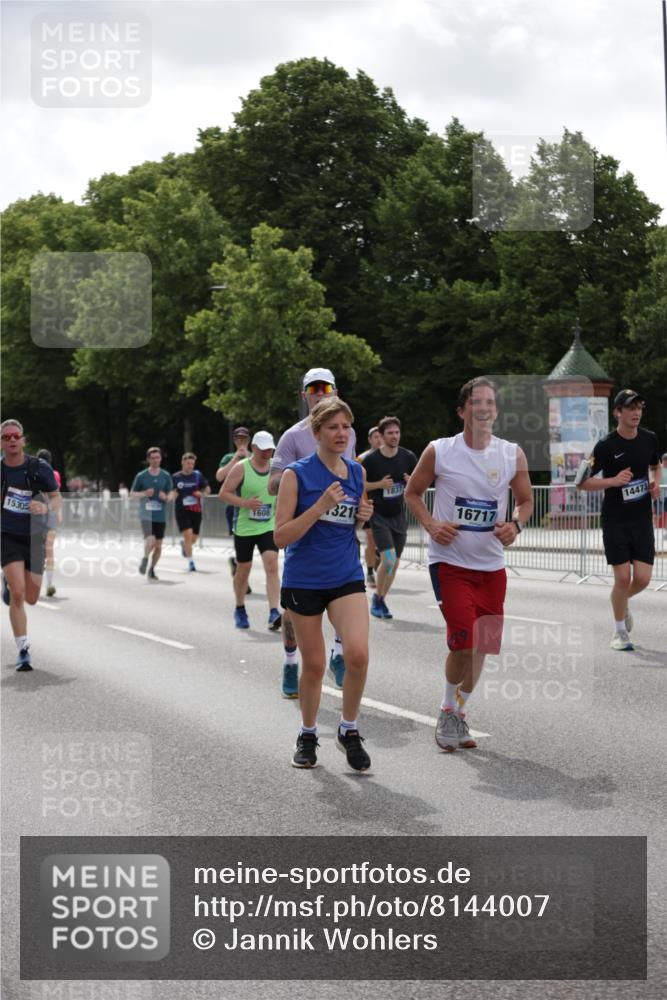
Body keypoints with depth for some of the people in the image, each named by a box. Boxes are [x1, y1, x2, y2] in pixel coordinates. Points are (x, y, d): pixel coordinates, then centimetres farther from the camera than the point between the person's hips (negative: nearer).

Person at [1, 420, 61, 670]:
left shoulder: (40, 468, -9)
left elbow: (57, 499, -2)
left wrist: (46, 507, -23)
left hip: (34, 536, 2)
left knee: (31, 598, 12)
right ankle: (23, 651, -7)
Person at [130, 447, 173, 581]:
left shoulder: (166, 476, 5)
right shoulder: (141, 476, 0)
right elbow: (132, 494, 7)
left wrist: (165, 497, -11)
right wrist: (144, 494, -12)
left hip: (161, 516, 3)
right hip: (146, 514, -3)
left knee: (158, 545, 7)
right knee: (150, 541, -22)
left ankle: (152, 569, 25)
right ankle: (145, 558, 6)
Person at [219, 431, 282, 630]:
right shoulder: (241, 468, -7)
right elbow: (223, 493, -8)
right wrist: (245, 503, -21)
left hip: (269, 527, 2)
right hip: (244, 529, -2)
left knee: (272, 565, -16)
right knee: (243, 569, 10)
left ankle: (274, 613, -23)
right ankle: (240, 609, 33)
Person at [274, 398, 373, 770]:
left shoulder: (358, 472, 5)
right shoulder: (297, 474, -9)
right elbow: (281, 536, -14)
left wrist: (365, 517, -2)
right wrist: (320, 506, -23)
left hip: (347, 577, 3)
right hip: (304, 581, -3)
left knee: (358, 654, -16)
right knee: (314, 665, 6)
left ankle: (350, 731, 6)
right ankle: (308, 736, 29)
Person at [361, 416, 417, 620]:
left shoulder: (408, 457, 0)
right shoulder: (371, 459, -9)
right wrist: (379, 484, -17)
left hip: (398, 515, 4)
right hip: (378, 516, -4)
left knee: (395, 563, 8)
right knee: (388, 559, -17)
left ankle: (381, 600, 25)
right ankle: (377, 598, 2)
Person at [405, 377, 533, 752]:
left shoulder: (513, 454, 1)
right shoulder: (439, 451, -6)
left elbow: (526, 500, 14)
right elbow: (413, 492, 6)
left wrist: (515, 525, -7)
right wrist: (431, 524, -11)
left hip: (492, 564, 4)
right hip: (450, 561, -4)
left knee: (483, 645, 8)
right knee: (464, 642, -14)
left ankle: (459, 714, 29)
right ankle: (449, 711, 9)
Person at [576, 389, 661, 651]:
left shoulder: (649, 439, 2)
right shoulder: (606, 445, -11)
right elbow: (582, 483, -9)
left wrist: (655, 482, 1)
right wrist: (614, 480, -23)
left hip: (642, 519, 4)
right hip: (615, 520, -3)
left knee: (642, 578, -4)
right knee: (623, 578, -5)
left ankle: (622, 603, 31)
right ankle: (620, 632, 16)